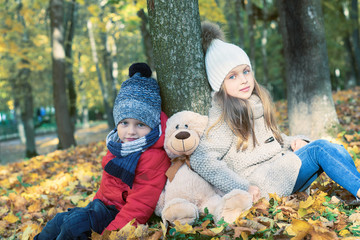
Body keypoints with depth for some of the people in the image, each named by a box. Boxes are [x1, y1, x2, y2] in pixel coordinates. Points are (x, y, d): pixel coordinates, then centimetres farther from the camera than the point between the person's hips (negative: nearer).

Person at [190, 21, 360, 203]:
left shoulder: (257, 103, 17)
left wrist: (294, 142, 5)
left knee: (337, 150, -10)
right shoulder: (222, 117, -9)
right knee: (319, 149, -21)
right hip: (259, 185, -8)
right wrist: (243, 188, -24)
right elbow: (201, 160, -19)